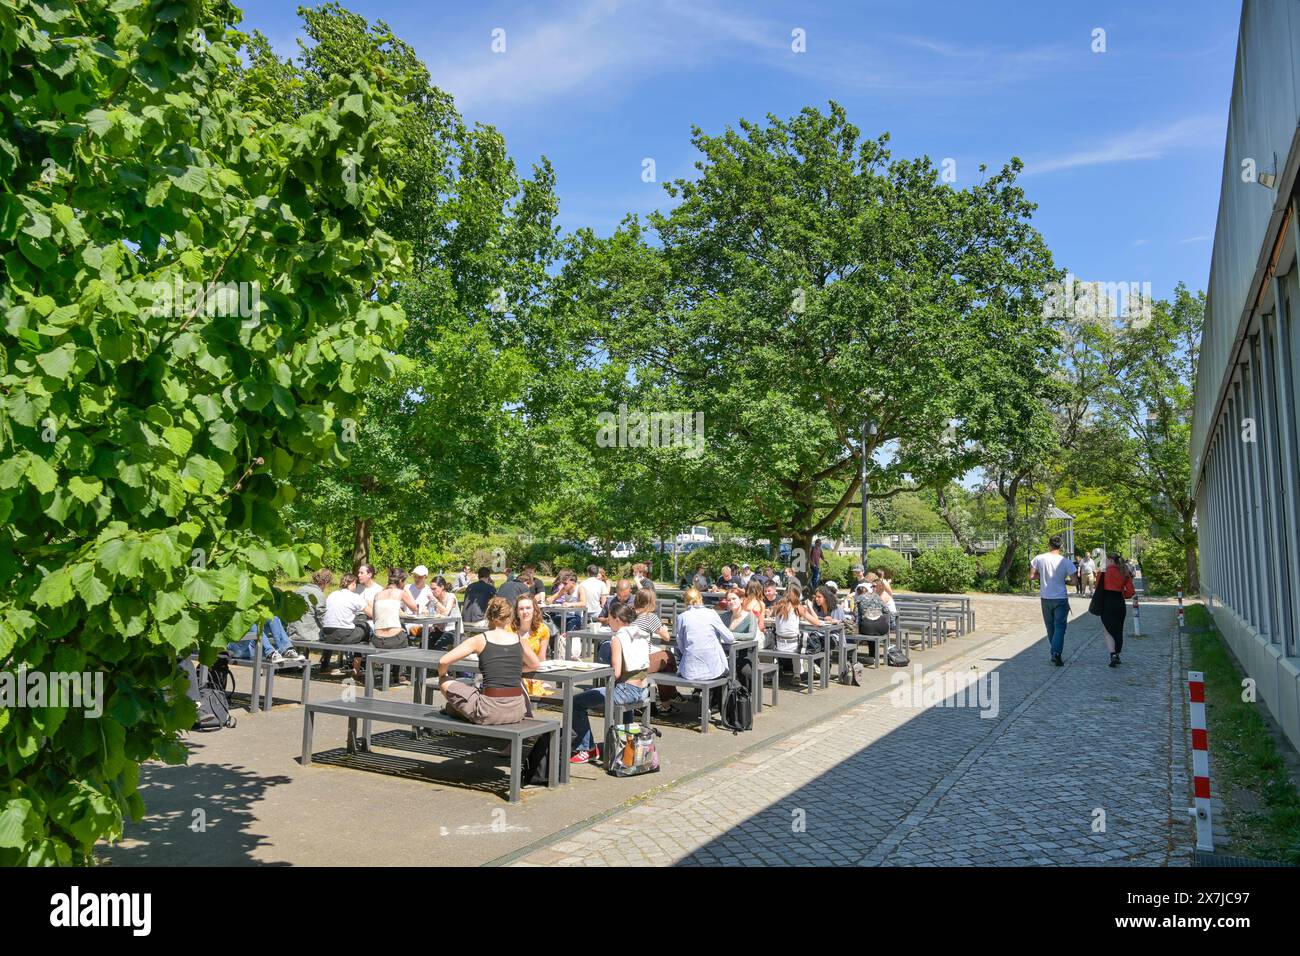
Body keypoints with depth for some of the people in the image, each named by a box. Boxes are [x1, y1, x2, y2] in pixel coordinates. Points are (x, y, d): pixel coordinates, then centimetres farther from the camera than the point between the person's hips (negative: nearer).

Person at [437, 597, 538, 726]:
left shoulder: (480, 640, -3)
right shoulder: (518, 639, 7)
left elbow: (443, 661, -5)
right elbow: (535, 665, 23)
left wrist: (442, 675, 16)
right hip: (517, 712, 4)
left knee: (445, 683, 13)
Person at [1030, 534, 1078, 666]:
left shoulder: (1039, 559, -7)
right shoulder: (1066, 562, -10)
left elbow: (1031, 576, -4)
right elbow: (1074, 581, -10)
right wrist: (1064, 581, 9)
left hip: (1045, 598, 2)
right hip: (1061, 598, -2)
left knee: (1050, 627, 15)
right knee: (1060, 627, 2)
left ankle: (1054, 653, 23)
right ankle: (1057, 653, -12)